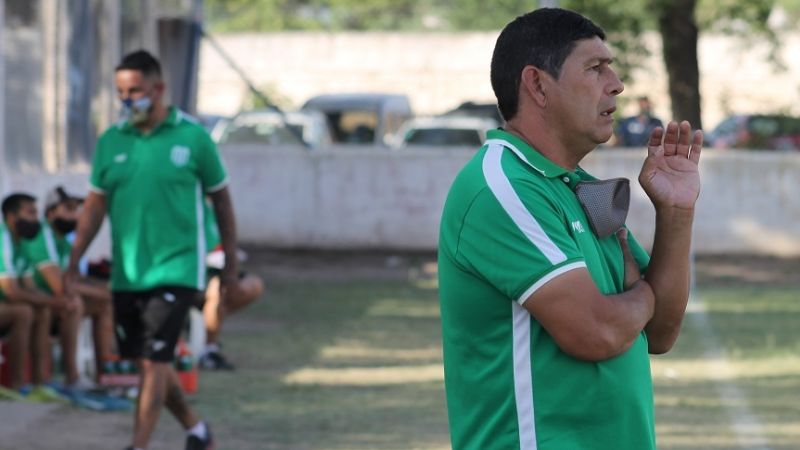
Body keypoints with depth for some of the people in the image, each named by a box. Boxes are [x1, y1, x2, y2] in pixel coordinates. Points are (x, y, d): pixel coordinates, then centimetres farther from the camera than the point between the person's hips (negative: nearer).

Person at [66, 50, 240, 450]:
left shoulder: (192, 136, -4)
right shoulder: (110, 141, 5)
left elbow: (221, 199, 4)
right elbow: (95, 206, 9)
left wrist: (230, 266, 5)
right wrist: (73, 263, 1)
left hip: (176, 269, -5)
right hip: (126, 274, 5)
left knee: (154, 361, -12)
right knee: (147, 361, 12)